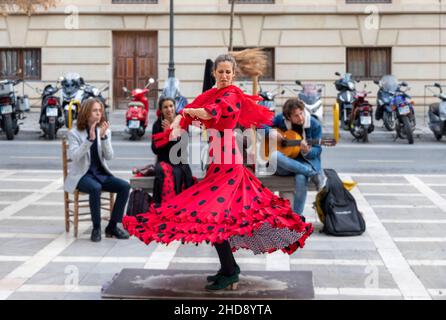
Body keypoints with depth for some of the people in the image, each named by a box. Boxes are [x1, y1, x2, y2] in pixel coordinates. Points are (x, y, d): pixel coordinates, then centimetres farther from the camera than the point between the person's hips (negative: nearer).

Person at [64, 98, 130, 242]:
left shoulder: (105, 131, 5)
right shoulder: (74, 133, -5)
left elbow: (109, 156, -4)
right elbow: (74, 156, -19)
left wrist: (103, 137, -19)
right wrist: (90, 139, -27)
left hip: (101, 173, 4)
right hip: (82, 175, -4)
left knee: (125, 186, -20)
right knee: (95, 188, -36)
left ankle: (112, 226, -9)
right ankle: (96, 228, -19)